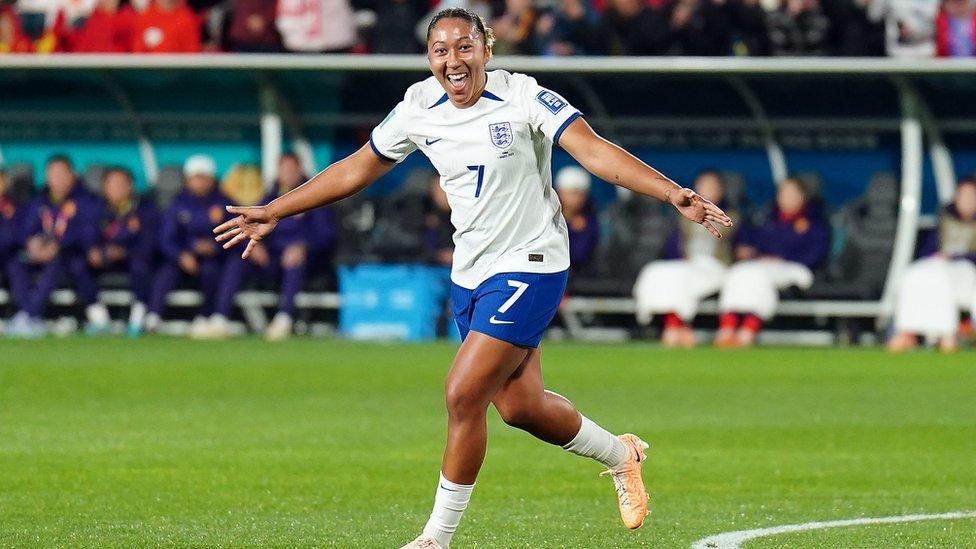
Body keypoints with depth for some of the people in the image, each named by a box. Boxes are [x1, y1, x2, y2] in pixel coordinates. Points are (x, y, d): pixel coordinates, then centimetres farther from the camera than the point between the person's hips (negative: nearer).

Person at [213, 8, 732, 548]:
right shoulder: (419, 109, 1)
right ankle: (619, 453, 35)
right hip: (470, 274, 6)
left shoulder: (524, 98, -14)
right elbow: (357, 169, 14)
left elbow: (595, 152, -23)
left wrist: (674, 194, -36)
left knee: (464, 394, -14)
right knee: (519, 406, 7)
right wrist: (273, 213, 16)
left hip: (530, 265, -6)